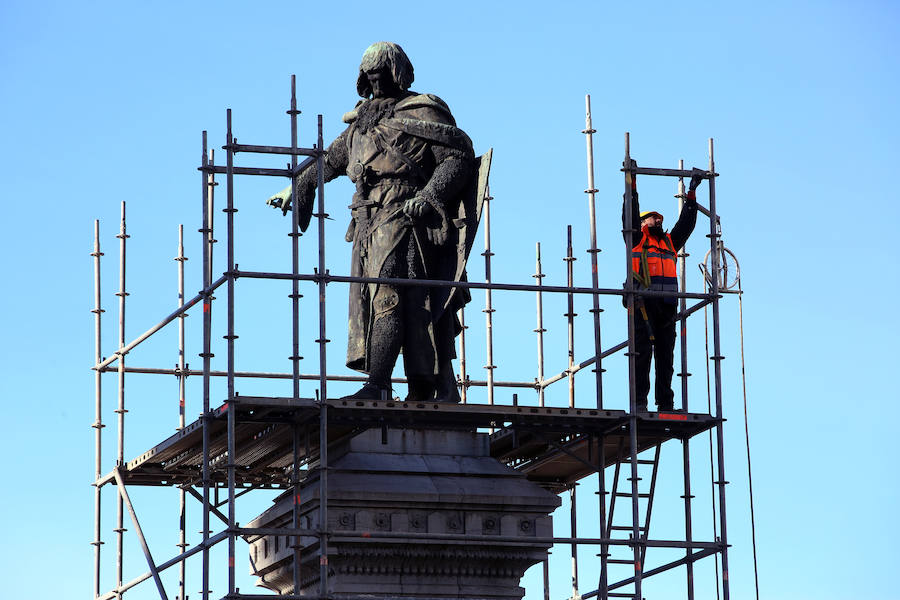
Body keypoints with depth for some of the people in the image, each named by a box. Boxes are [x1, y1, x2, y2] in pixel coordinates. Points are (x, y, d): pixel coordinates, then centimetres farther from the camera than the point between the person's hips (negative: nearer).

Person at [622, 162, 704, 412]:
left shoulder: (670, 242, 27)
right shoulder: (637, 239, 14)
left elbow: (686, 222, 26)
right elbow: (630, 214, 3)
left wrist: (692, 191, 25)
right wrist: (632, 183, -2)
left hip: (666, 306, 5)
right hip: (643, 303, -5)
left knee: (665, 356, 3)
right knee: (642, 352, -11)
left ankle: (666, 404, 3)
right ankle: (639, 401, -14)